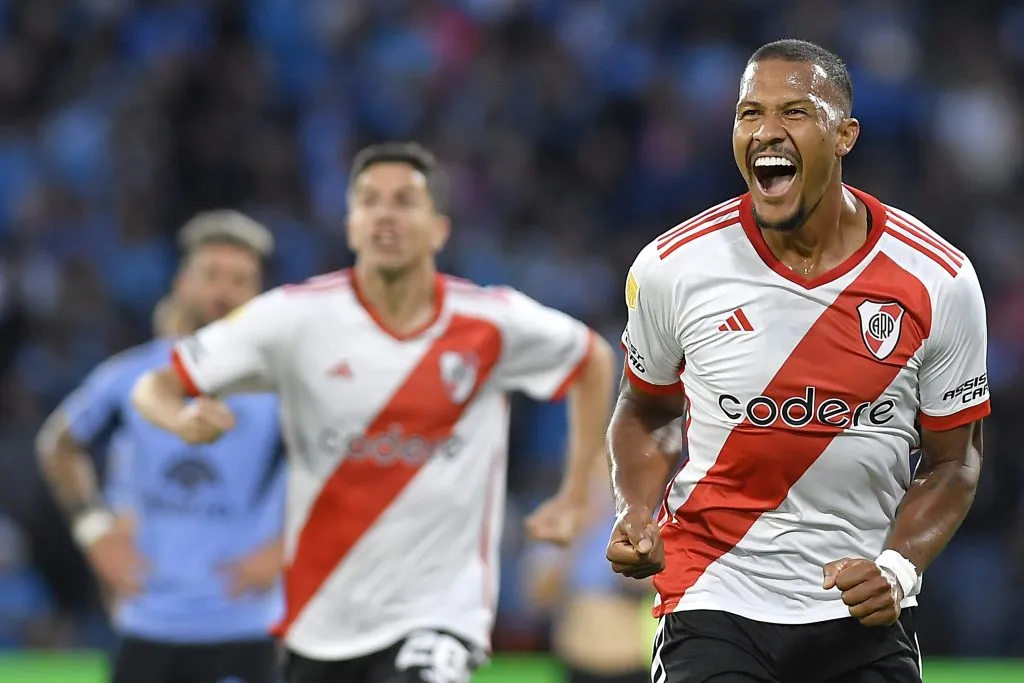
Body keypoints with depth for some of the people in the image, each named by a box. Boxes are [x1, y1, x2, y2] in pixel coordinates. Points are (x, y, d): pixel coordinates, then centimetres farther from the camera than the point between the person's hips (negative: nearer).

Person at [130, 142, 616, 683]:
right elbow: (155, 387, -7)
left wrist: (574, 496, 9)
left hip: (440, 609, -2)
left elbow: (593, 360, 13)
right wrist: (184, 419, -31)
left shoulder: (492, 323, -7)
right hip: (320, 614, 2)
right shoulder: (299, 317, -10)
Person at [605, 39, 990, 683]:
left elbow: (953, 459, 4)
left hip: (864, 611, 1)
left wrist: (898, 568, -11)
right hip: (716, 600, -1)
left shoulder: (939, 280, -5)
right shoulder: (674, 267, -4)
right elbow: (643, 412, 12)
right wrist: (638, 515, -6)